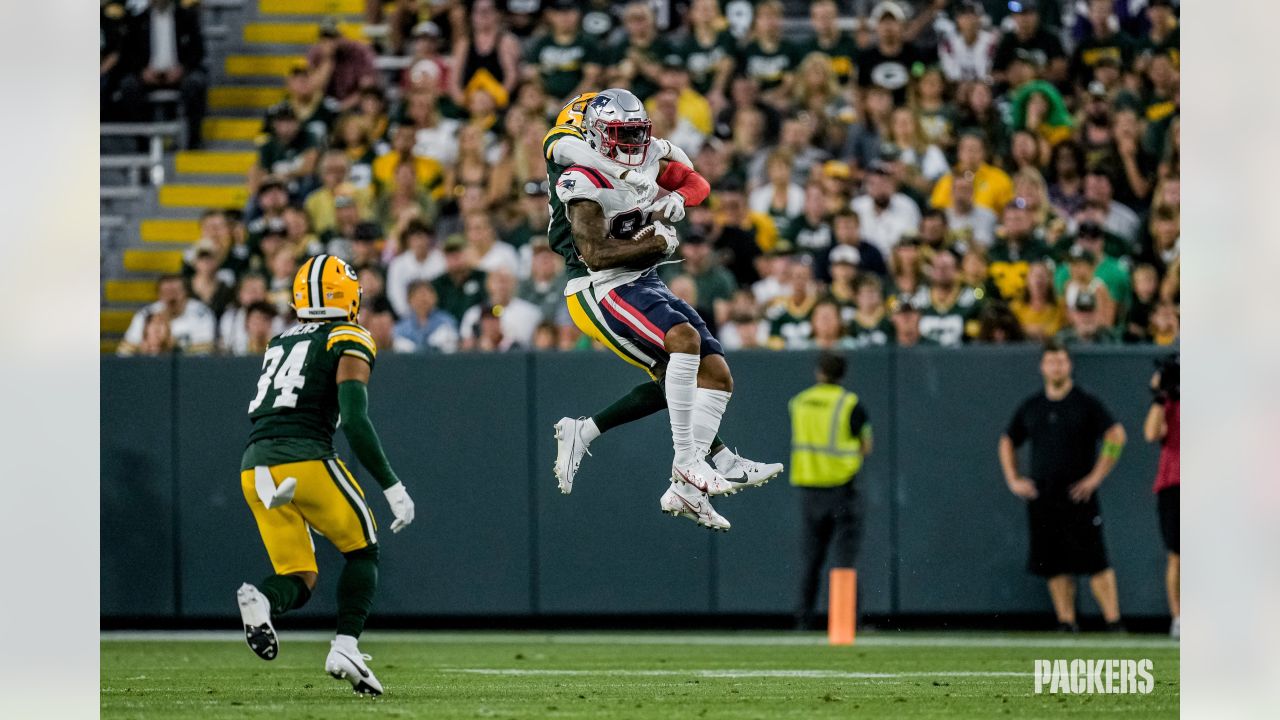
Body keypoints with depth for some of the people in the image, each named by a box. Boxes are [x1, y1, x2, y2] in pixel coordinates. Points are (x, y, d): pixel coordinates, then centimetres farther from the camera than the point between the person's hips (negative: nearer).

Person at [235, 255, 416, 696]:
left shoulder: (279, 344, 23)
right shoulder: (348, 343, 2)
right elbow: (355, 423, -10)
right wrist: (391, 486, -7)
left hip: (255, 468, 5)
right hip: (306, 460, -5)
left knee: (298, 581, 9)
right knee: (362, 552, 14)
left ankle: (261, 599, -24)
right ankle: (345, 647, -4)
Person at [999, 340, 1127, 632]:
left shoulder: (1086, 403, 1)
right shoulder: (1030, 407, 14)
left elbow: (1116, 436, -6)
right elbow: (1007, 442, 25)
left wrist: (1096, 477, -10)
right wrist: (1013, 480, 12)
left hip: (1078, 496, -4)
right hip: (1041, 497, 4)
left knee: (1095, 562, -10)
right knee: (1055, 565, 3)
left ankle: (1113, 621, -11)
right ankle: (1066, 622, 7)